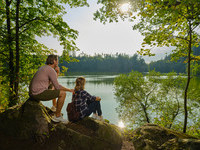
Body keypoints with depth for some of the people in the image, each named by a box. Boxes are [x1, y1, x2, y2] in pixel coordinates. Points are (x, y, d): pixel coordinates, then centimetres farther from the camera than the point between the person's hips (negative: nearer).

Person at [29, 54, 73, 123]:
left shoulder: (43, 67, 19)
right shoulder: (51, 70, -11)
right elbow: (57, 87, -10)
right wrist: (69, 90, 1)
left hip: (33, 93, 10)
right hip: (39, 93, -10)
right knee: (63, 93, -7)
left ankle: (58, 114, 27)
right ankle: (57, 116, 4)